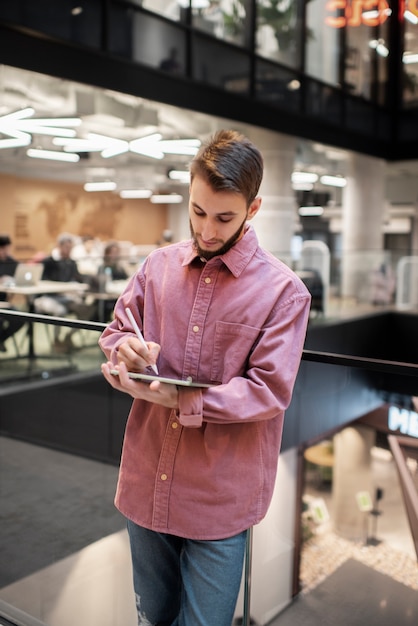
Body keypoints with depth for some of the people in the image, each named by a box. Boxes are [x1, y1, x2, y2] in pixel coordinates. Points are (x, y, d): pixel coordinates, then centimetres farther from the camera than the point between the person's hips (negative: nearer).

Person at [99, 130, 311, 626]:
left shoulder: (284, 291, -12)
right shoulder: (158, 266, 1)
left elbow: (270, 390, -15)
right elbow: (113, 333, 11)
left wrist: (178, 399, -25)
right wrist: (124, 349, -14)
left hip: (220, 501, -4)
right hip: (146, 485, 4)